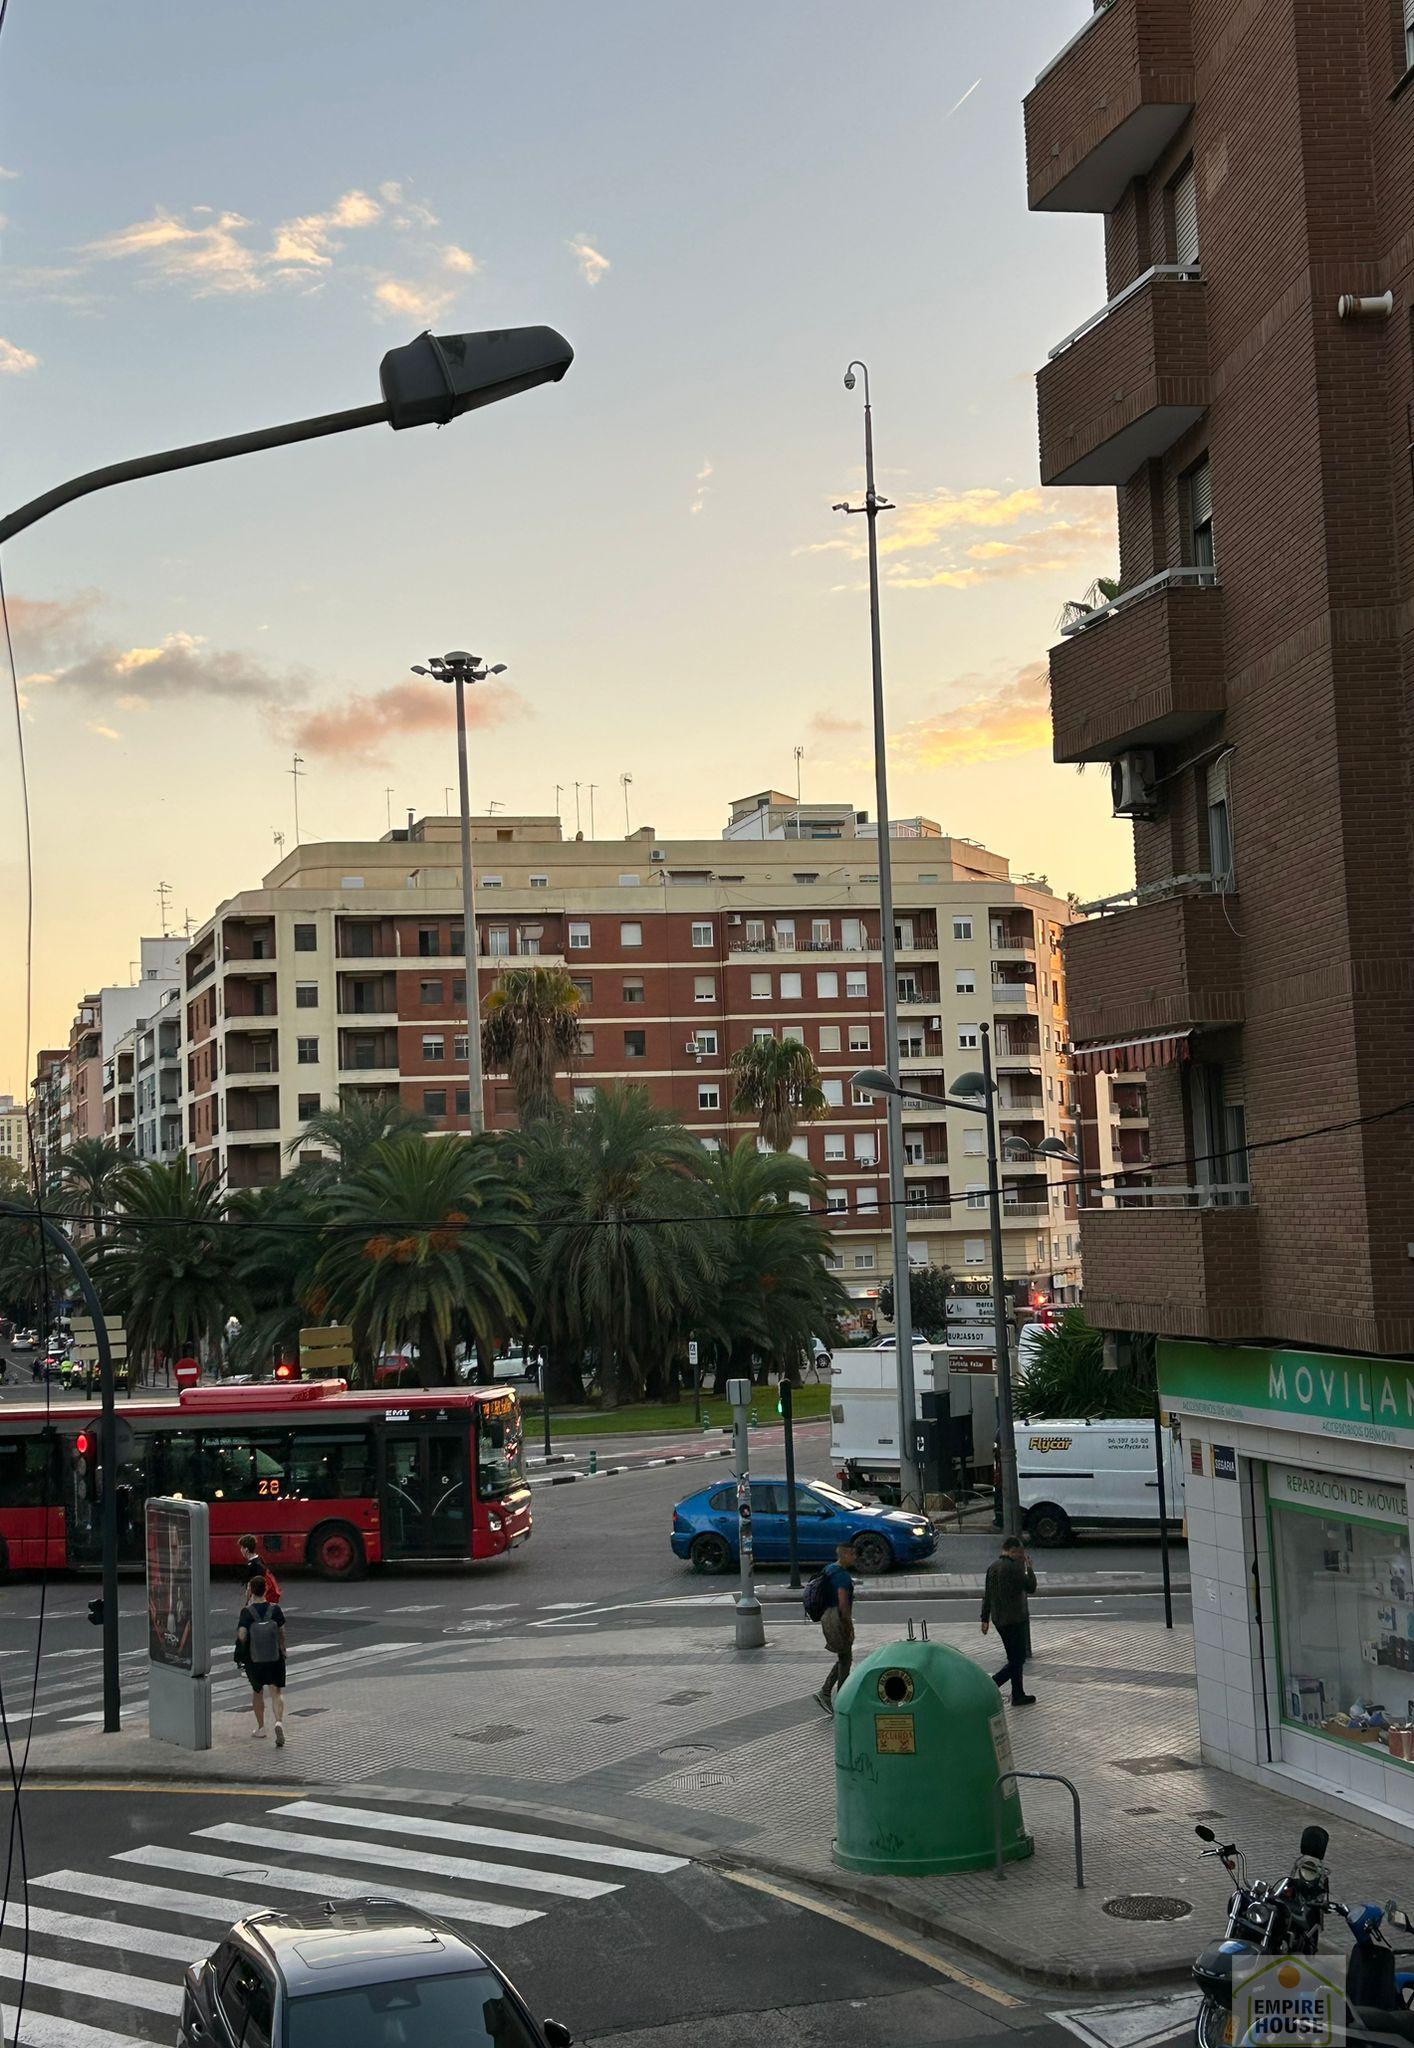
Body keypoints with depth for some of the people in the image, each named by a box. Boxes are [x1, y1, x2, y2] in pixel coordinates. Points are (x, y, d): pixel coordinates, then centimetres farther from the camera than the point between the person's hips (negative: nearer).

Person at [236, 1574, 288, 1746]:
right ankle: (279, 1722, -22)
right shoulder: (275, 1609, -8)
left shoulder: (247, 1612, -13)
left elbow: (242, 1637, -18)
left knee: (257, 1692, 19)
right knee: (276, 1692, 2)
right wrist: (283, 1650, 15)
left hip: (254, 1659, 0)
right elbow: (282, 1633, -1)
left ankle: (260, 1727, 31)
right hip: (275, 1658, 0)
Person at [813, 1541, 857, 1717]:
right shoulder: (842, 1575, -19)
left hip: (828, 1616, 9)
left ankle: (825, 1692, 10)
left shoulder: (830, 1570, 12)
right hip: (839, 1619, -9)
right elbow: (843, 1604, -23)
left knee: (844, 1658, 16)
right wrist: (851, 1627, -17)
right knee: (845, 1659, 3)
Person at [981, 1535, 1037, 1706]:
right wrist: (1028, 1567, 1)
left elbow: (987, 1594, 11)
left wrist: (985, 1618, 16)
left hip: (998, 1619, 9)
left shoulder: (992, 1566, 7)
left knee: (1015, 1658, 19)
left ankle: (1018, 1695, 24)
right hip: (1014, 1619, -9)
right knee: (1017, 1660, -2)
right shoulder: (1014, 1568, -19)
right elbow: (1031, 1587, -10)